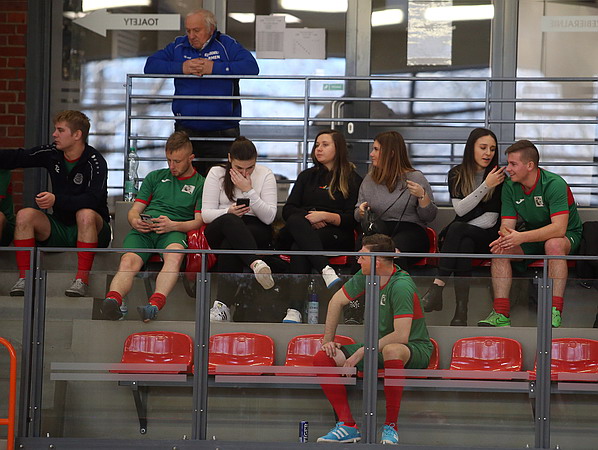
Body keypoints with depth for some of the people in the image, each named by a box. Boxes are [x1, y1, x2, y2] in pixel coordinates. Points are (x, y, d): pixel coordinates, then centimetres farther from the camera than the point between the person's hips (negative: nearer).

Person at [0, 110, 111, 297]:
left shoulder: (95, 162, -15)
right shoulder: (52, 154, 3)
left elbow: (93, 199, -28)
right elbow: (16, 158, 4)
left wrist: (56, 200, -38)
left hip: (90, 231, -5)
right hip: (59, 230, 5)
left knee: (86, 214, -36)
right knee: (25, 215, -17)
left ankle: (82, 279, -35)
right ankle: (24, 278, -20)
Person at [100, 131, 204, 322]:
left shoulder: (200, 184, 18)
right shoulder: (155, 177, 29)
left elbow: (199, 221, 7)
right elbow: (134, 210, 24)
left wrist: (173, 225, -12)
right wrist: (135, 221, -2)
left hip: (174, 231, -3)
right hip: (143, 230, 3)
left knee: (175, 255, -40)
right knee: (128, 261, -31)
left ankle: (155, 304, -62)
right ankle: (113, 299, -59)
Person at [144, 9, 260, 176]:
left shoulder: (226, 45, 0)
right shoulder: (178, 46, 10)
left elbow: (252, 67, -13)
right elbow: (150, 65, 4)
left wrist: (215, 68, -18)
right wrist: (181, 68, -11)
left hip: (221, 133, -3)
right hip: (186, 130, 3)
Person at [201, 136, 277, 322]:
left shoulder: (265, 175, 5)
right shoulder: (216, 173, 6)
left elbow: (269, 217, -4)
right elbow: (206, 214, 1)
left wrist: (249, 190, -14)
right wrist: (229, 212, -20)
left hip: (255, 232, 0)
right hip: (219, 231, 0)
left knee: (230, 245, -37)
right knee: (230, 221, -39)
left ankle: (223, 304, -51)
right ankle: (256, 263, -61)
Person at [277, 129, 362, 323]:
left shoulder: (352, 180, 13)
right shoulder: (307, 176, 27)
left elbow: (354, 219, 2)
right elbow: (288, 210, 15)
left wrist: (325, 217, -14)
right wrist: (309, 219, -6)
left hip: (337, 236, -3)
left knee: (299, 247, -38)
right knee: (296, 221, -37)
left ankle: (295, 308, -55)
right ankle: (326, 270, -58)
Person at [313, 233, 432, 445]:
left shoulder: (401, 286, -25)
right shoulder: (366, 276, -2)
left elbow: (401, 336, -30)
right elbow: (337, 301, 15)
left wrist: (362, 352, -24)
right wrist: (328, 340, 10)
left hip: (414, 347, -8)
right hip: (378, 346, 8)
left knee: (391, 351, -44)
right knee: (322, 358, -8)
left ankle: (391, 426, -31)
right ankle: (347, 425, -10)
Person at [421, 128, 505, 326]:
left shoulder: (498, 177, -1)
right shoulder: (457, 174, 7)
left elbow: (491, 219, -6)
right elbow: (460, 209, -7)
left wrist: (459, 229, -12)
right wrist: (486, 186, -16)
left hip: (486, 235, -2)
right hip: (461, 236, 2)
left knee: (457, 229, -33)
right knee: (464, 245, -34)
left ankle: (438, 286, -44)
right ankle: (461, 309, -43)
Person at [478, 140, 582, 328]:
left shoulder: (554, 184, -24)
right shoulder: (510, 187, -5)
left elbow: (559, 228, -33)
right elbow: (507, 225, -7)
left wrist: (521, 237, -43)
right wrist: (504, 237, -34)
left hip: (568, 236, -5)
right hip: (532, 236, 5)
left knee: (553, 244, -39)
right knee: (499, 249, -21)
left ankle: (555, 311, -40)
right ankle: (501, 313, -26)